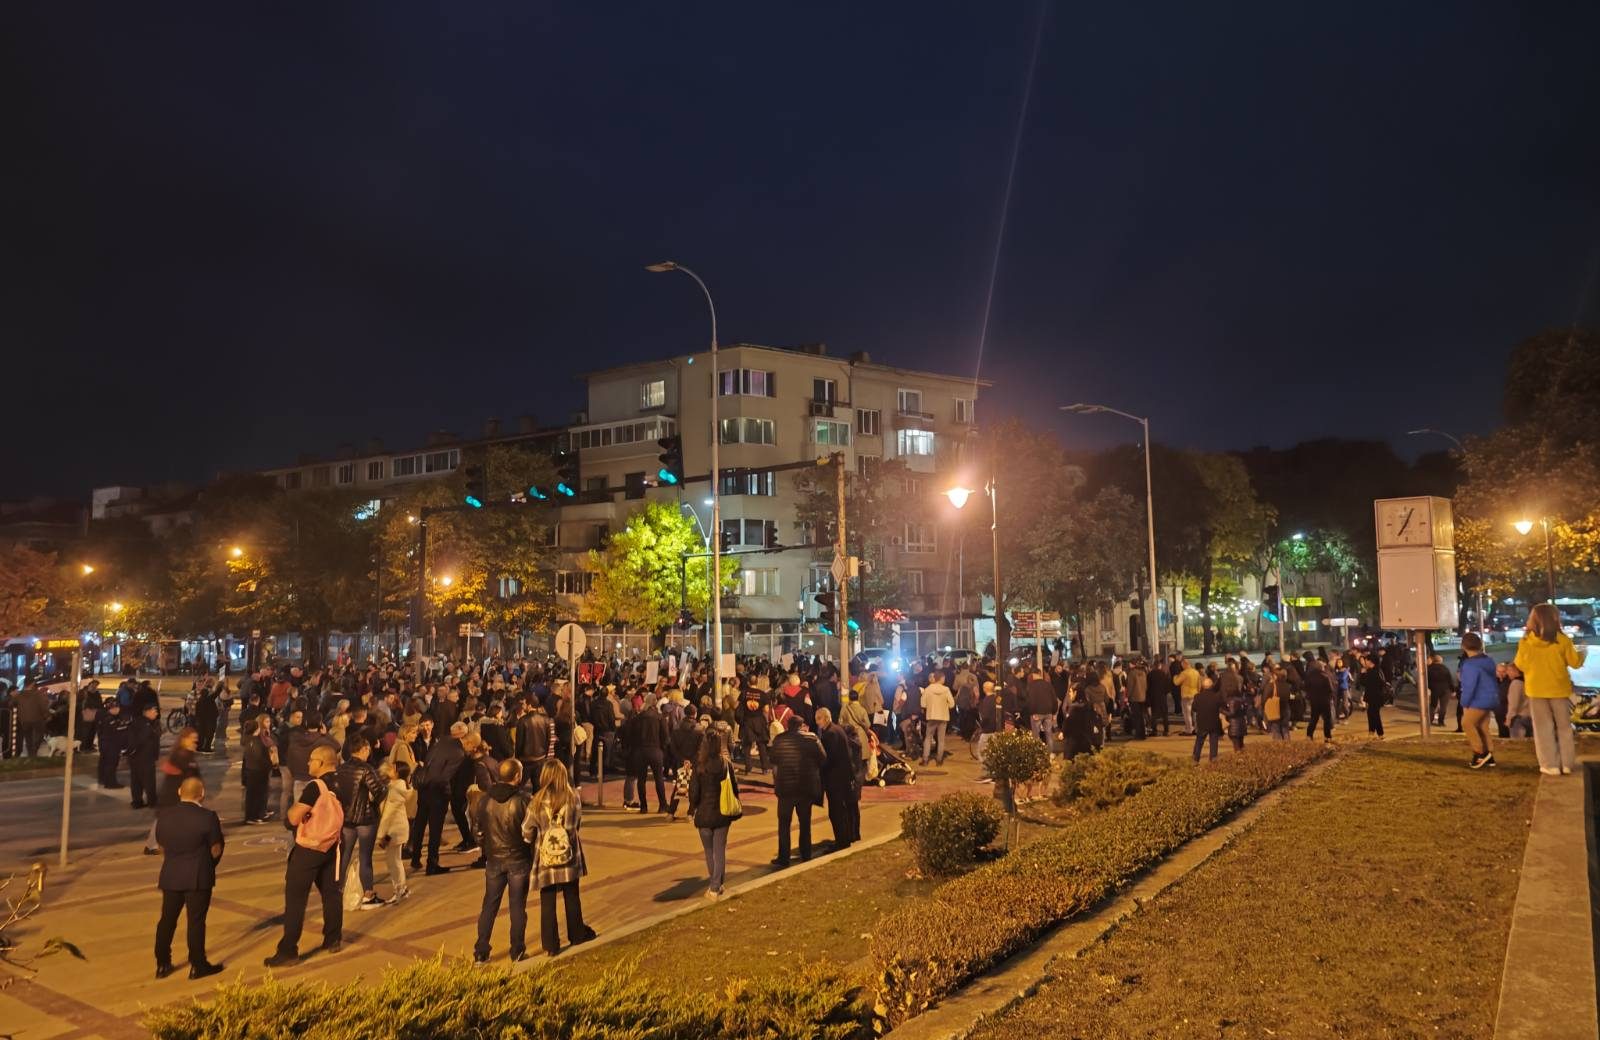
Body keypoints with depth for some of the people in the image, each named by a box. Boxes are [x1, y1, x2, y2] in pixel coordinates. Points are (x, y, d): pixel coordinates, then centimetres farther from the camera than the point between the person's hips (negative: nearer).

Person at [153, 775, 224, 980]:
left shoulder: (164, 815, 0)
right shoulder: (207, 817, -14)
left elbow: (161, 846, 10)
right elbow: (216, 850, -8)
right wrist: (209, 867, 12)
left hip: (170, 876, 5)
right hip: (198, 877, -5)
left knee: (167, 919, 15)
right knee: (196, 920, 2)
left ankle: (162, 964, 23)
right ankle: (198, 966, 8)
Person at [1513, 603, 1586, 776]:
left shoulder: (1526, 642, -9)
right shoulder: (1562, 640, -12)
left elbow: (1520, 665, 1)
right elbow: (1575, 662, -2)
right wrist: (1582, 655, 19)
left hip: (1536, 690, 0)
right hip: (1559, 689, 0)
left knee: (1543, 728, 8)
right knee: (1564, 726, 15)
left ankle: (1550, 765, 6)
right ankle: (1567, 763, 18)